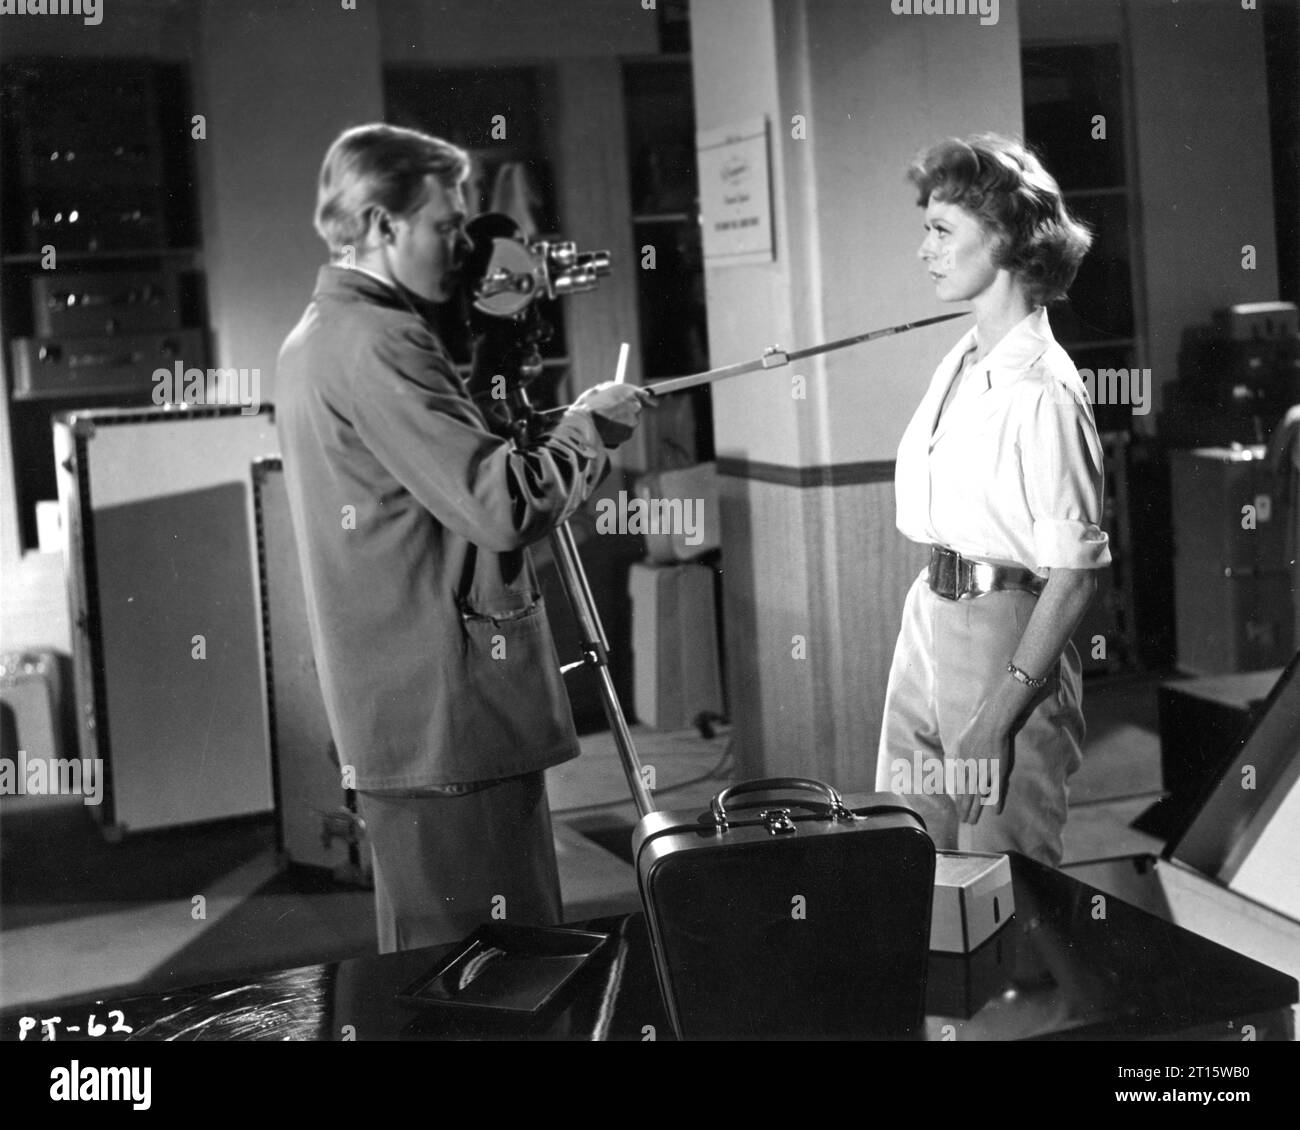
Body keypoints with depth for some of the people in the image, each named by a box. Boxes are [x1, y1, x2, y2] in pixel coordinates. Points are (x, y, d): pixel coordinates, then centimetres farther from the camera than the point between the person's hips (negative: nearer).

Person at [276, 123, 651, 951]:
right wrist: (590, 427, -9)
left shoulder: (312, 341, 15)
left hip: (393, 719, 10)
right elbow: (502, 503, -23)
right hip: (451, 717, -10)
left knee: (430, 967, 18)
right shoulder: (377, 341, -17)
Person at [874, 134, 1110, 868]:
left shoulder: (1042, 389, -18)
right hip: (929, 615, 8)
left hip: (1005, 634, -8)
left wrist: (996, 720, -20)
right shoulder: (960, 362, 8)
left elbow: (1076, 573, -19)